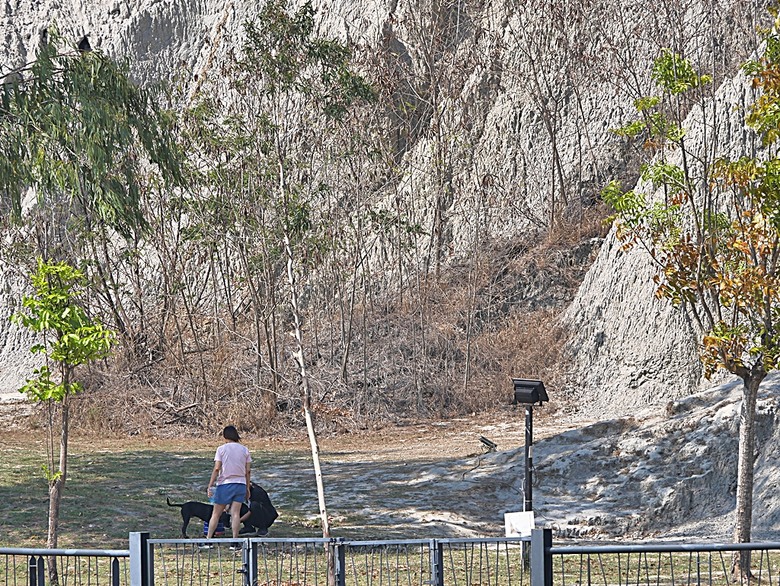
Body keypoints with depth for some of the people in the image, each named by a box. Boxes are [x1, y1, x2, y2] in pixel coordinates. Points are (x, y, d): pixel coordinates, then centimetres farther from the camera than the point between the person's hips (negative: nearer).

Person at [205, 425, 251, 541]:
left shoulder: (221, 449, -3)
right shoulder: (244, 450, 6)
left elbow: (217, 468, -9)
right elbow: (247, 471, 6)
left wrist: (210, 486, -6)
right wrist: (247, 488, 13)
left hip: (225, 484, -3)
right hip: (240, 484, 3)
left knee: (216, 513, 5)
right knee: (235, 513, 1)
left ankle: (208, 539, 7)